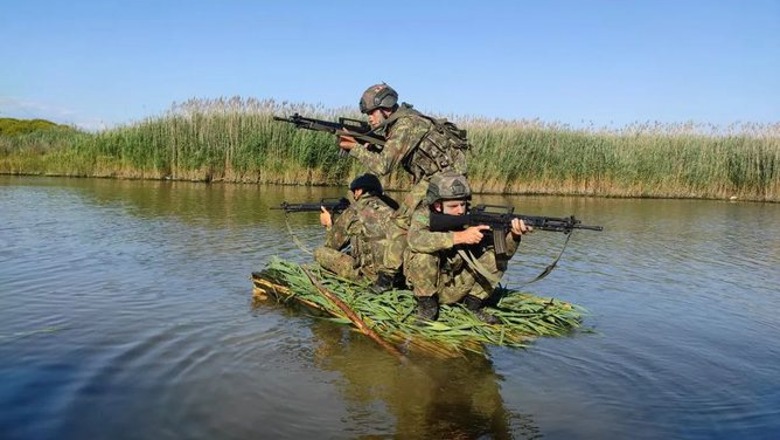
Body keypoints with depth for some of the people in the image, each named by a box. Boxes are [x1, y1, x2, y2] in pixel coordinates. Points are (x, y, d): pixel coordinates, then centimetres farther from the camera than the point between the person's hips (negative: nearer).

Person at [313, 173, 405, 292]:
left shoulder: (354, 211, -2)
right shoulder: (391, 207, 10)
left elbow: (331, 245, 10)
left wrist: (329, 225, 31)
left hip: (373, 271, -6)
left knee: (320, 252, 1)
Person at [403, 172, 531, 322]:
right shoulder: (423, 215, -17)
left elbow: (503, 253, -14)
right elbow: (415, 240, -41)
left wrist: (513, 236, -36)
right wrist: (459, 236, -45)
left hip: (455, 290, 3)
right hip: (426, 285, -3)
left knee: (496, 257, -13)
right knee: (424, 255, -32)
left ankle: (473, 304, 1)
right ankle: (427, 304, -11)